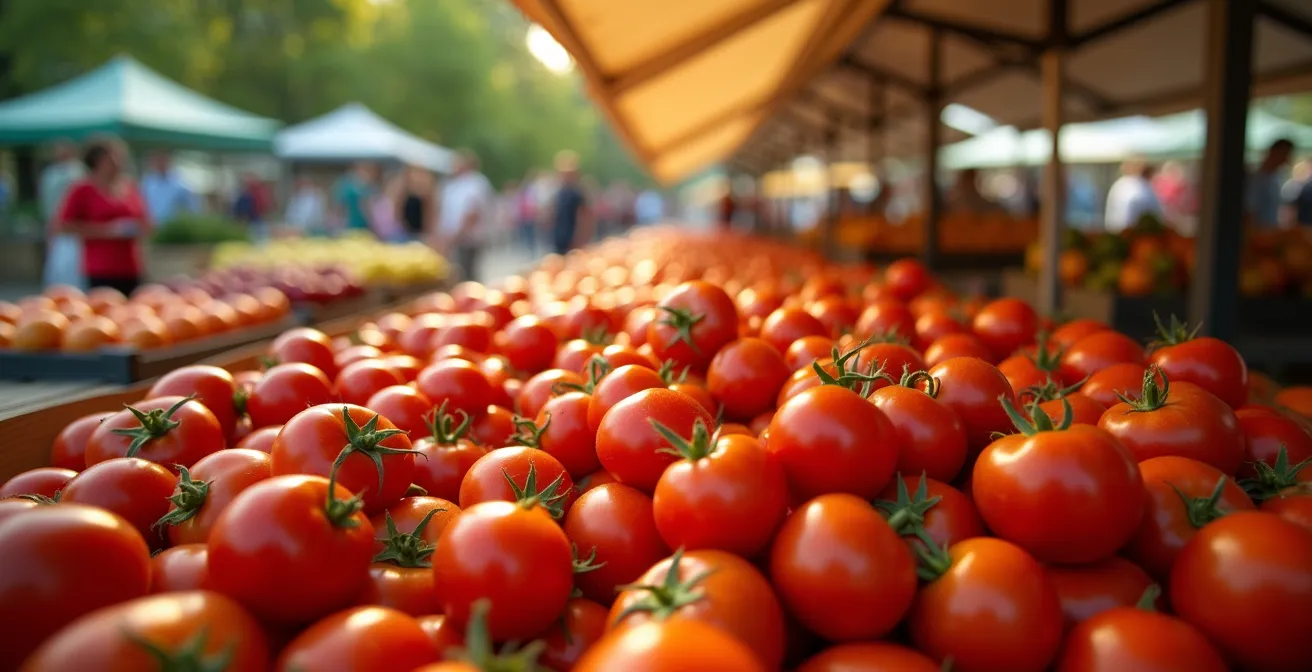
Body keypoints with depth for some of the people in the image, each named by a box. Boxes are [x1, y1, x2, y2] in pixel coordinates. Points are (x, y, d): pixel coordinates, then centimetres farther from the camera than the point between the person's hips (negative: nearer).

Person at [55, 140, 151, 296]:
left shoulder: (131, 190, 12)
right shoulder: (83, 190, -2)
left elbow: (146, 224, 22)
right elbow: (63, 225, -7)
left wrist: (137, 228, -2)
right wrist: (107, 229, -14)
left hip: (131, 270, 5)